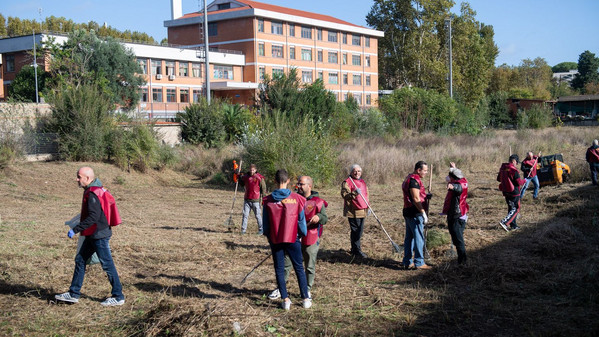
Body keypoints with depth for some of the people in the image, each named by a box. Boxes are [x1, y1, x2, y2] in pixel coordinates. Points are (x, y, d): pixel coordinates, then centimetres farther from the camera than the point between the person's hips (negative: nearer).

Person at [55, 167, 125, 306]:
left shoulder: (93, 194, -20)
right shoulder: (97, 190, 12)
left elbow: (93, 217, -27)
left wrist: (75, 230, -24)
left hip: (99, 235, -11)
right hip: (93, 235, 11)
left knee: (107, 264, -2)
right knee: (80, 260, 14)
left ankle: (118, 297, 7)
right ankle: (74, 294, 22)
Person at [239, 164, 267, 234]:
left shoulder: (259, 178, -7)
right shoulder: (246, 176, 6)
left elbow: (263, 188, -3)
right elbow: (242, 184, 22)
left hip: (255, 200, -4)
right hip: (247, 199, 4)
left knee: (258, 215, 3)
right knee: (245, 215, 2)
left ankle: (261, 229, 14)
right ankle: (243, 230, 7)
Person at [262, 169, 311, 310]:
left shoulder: (268, 200, -6)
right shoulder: (296, 198, -9)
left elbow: (265, 223, 1)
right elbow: (301, 220, -1)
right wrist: (303, 234, 16)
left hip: (275, 240, 0)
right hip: (293, 238, 0)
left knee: (279, 269, 10)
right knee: (299, 268, 10)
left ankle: (285, 300, 9)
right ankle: (306, 299, 13)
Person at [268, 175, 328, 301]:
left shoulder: (318, 202, -4)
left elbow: (325, 219, -7)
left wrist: (319, 217, -27)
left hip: (310, 240, -3)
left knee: (310, 266, 7)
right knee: (285, 263, 4)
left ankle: (307, 290, 22)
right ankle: (280, 289, 15)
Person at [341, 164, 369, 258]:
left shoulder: (362, 182, 18)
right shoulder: (347, 182, -8)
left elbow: (366, 194, 28)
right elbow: (344, 195, -20)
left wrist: (367, 207, 24)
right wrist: (354, 193, -35)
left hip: (362, 211, 8)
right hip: (353, 211, -8)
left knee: (360, 231, 13)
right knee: (356, 231, -8)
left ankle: (354, 249, 25)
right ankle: (357, 251, -3)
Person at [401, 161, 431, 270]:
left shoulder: (409, 178, 17)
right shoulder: (414, 180, -16)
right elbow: (416, 199, -20)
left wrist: (425, 195, 18)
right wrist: (424, 213, -19)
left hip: (408, 212, 11)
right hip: (415, 213, -11)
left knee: (409, 237, 13)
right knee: (419, 238, -6)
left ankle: (407, 262, 18)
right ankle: (419, 263, -3)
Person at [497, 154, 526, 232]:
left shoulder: (502, 168, 4)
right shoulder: (513, 170, -20)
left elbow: (498, 179, 16)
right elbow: (519, 182, -18)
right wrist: (524, 181, 1)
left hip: (506, 192, 8)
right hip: (514, 193, -8)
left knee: (511, 208, 17)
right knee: (516, 209, 2)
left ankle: (513, 225, 22)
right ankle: (504, 222, -12)